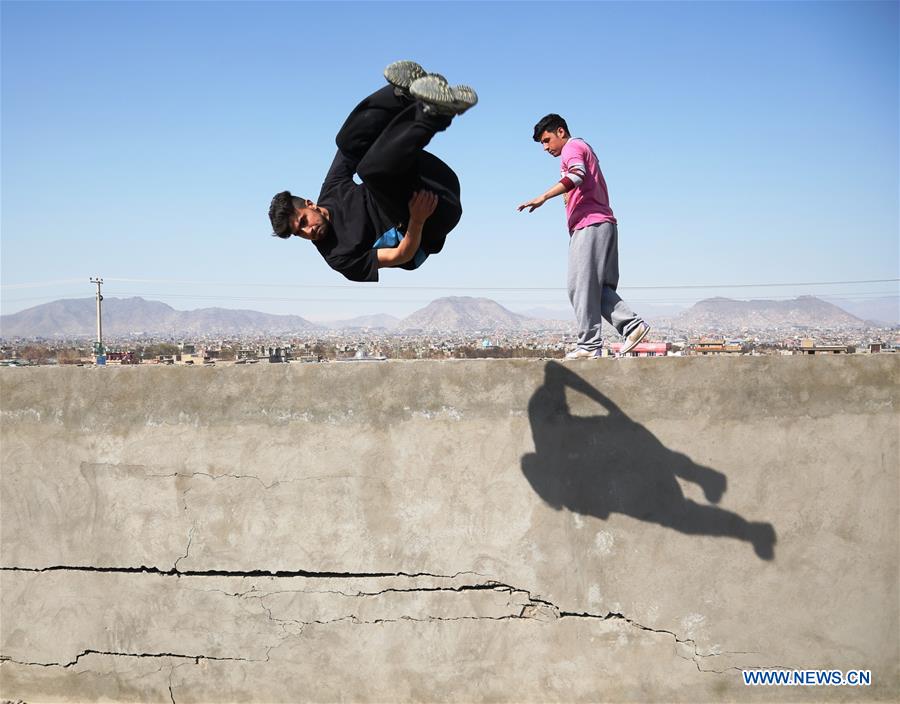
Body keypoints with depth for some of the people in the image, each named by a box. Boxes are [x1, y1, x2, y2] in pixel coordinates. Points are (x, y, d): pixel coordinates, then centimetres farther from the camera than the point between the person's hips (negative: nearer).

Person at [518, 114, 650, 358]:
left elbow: (577, 174, -23)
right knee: (597, 287, 8)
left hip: (589, 225, -10)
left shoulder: (572, 147, -2)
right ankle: (632, 324, -1)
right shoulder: (585, 148, 30)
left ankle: (590, 344, -12)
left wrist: (543, 197, -30)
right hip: (603, 224, 10)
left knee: (582, 287, -10)